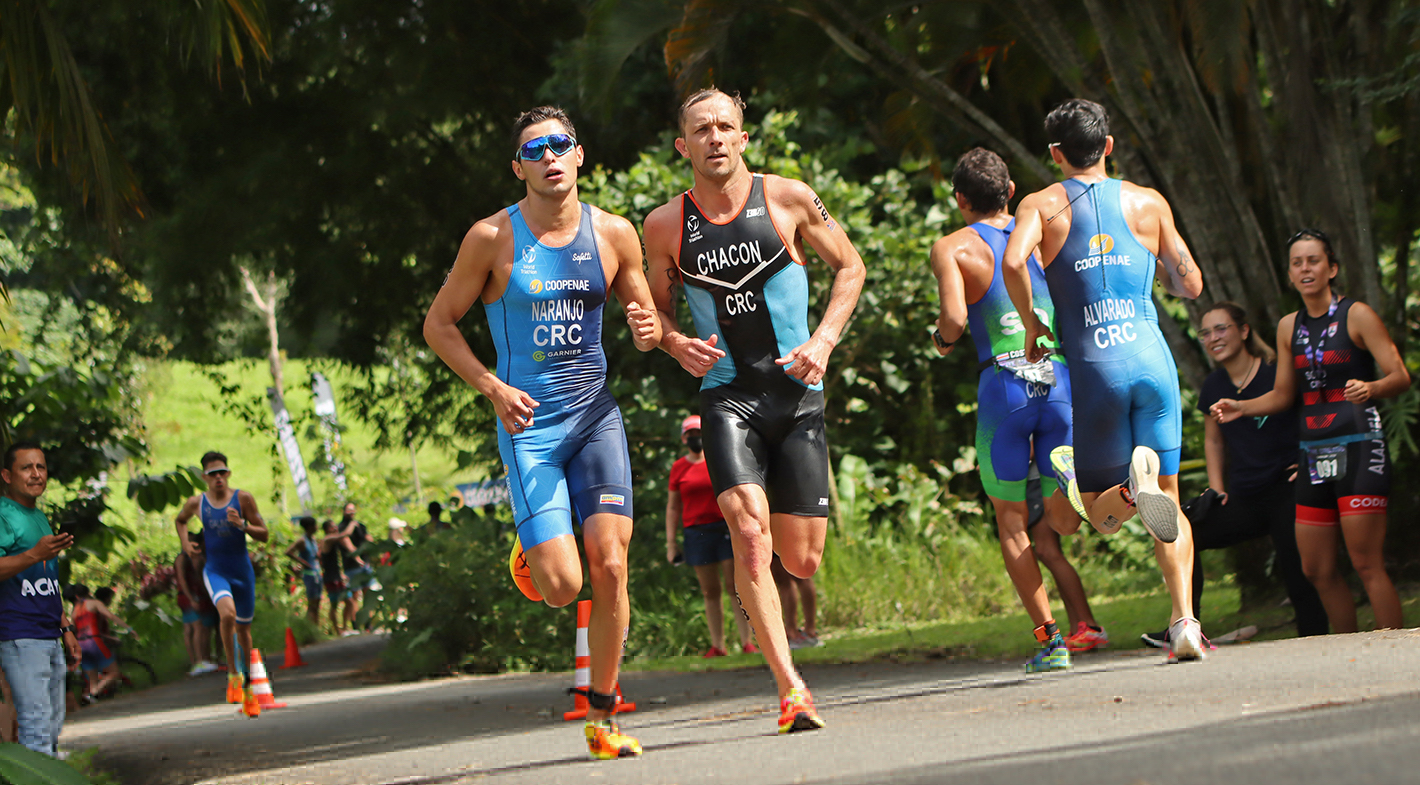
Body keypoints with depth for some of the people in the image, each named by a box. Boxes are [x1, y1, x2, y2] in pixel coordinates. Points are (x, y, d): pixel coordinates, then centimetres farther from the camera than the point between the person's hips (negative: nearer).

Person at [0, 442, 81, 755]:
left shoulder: (40, 518, 20)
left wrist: (65, 628, 24)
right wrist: (35, 555, -34)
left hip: (50, 637, 9)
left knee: (54, 723, 10)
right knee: (36, 724, -13)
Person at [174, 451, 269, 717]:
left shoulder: (243, 499, -5)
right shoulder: (196, 503, 0)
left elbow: (264, 535, -3)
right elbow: (180, 520, 23)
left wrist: (241, 525, -20)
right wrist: (184, 543, 5)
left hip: (242, 571, 1)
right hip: (215, 572, -1)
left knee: (243, 629, 13)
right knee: (227, 613, -30)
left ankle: (247, 685, 31)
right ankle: (233, 674, -15)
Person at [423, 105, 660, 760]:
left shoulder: (613, 234, 3)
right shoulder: (493, 238, -5)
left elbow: (644, 320, 15)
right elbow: (438, 324, 2)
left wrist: (648, 331, -10)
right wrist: (492, 387, -11)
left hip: (595, 412, 3)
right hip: (528, 424, -3)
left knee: (610, 566, -9)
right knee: (563, 586, -12)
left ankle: (602, 719, 4)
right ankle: (528, 552, 27)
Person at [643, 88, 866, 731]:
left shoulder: (787, 199, -1)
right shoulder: (666, 225, 1)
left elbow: (849, 267, 10)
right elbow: (657, 308, 15)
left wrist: (824, 341, -4)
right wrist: (676, 344, -7)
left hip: (797, 394, 1)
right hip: (727, 394, -1)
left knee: (802, 561, 1)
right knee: (750, 535, -23)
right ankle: (791, 689, -21)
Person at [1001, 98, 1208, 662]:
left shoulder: (1043, 206, 4)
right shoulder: (1148, 203, 10)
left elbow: (1013, 262, -17)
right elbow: (1190, 285, 16)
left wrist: (1031, 326, -1)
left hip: (1094, 368, -2)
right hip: (1153, 360, 2)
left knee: (1101, 515, 11)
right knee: (1169, 503, 10)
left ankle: (1133, 486, -26)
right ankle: (1184, 621, -11)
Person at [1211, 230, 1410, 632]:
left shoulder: (1357, 316, -4)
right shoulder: (1289, 327, 13)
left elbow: (1400, 376, -9)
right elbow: (1282, 395, 23)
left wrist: (1371, 388, -29)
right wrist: (1241, 407, 7)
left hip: (1358, 449, -7)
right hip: (1314, 456, 7)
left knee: (1366, 565, -12)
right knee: (1317, 571, 6)